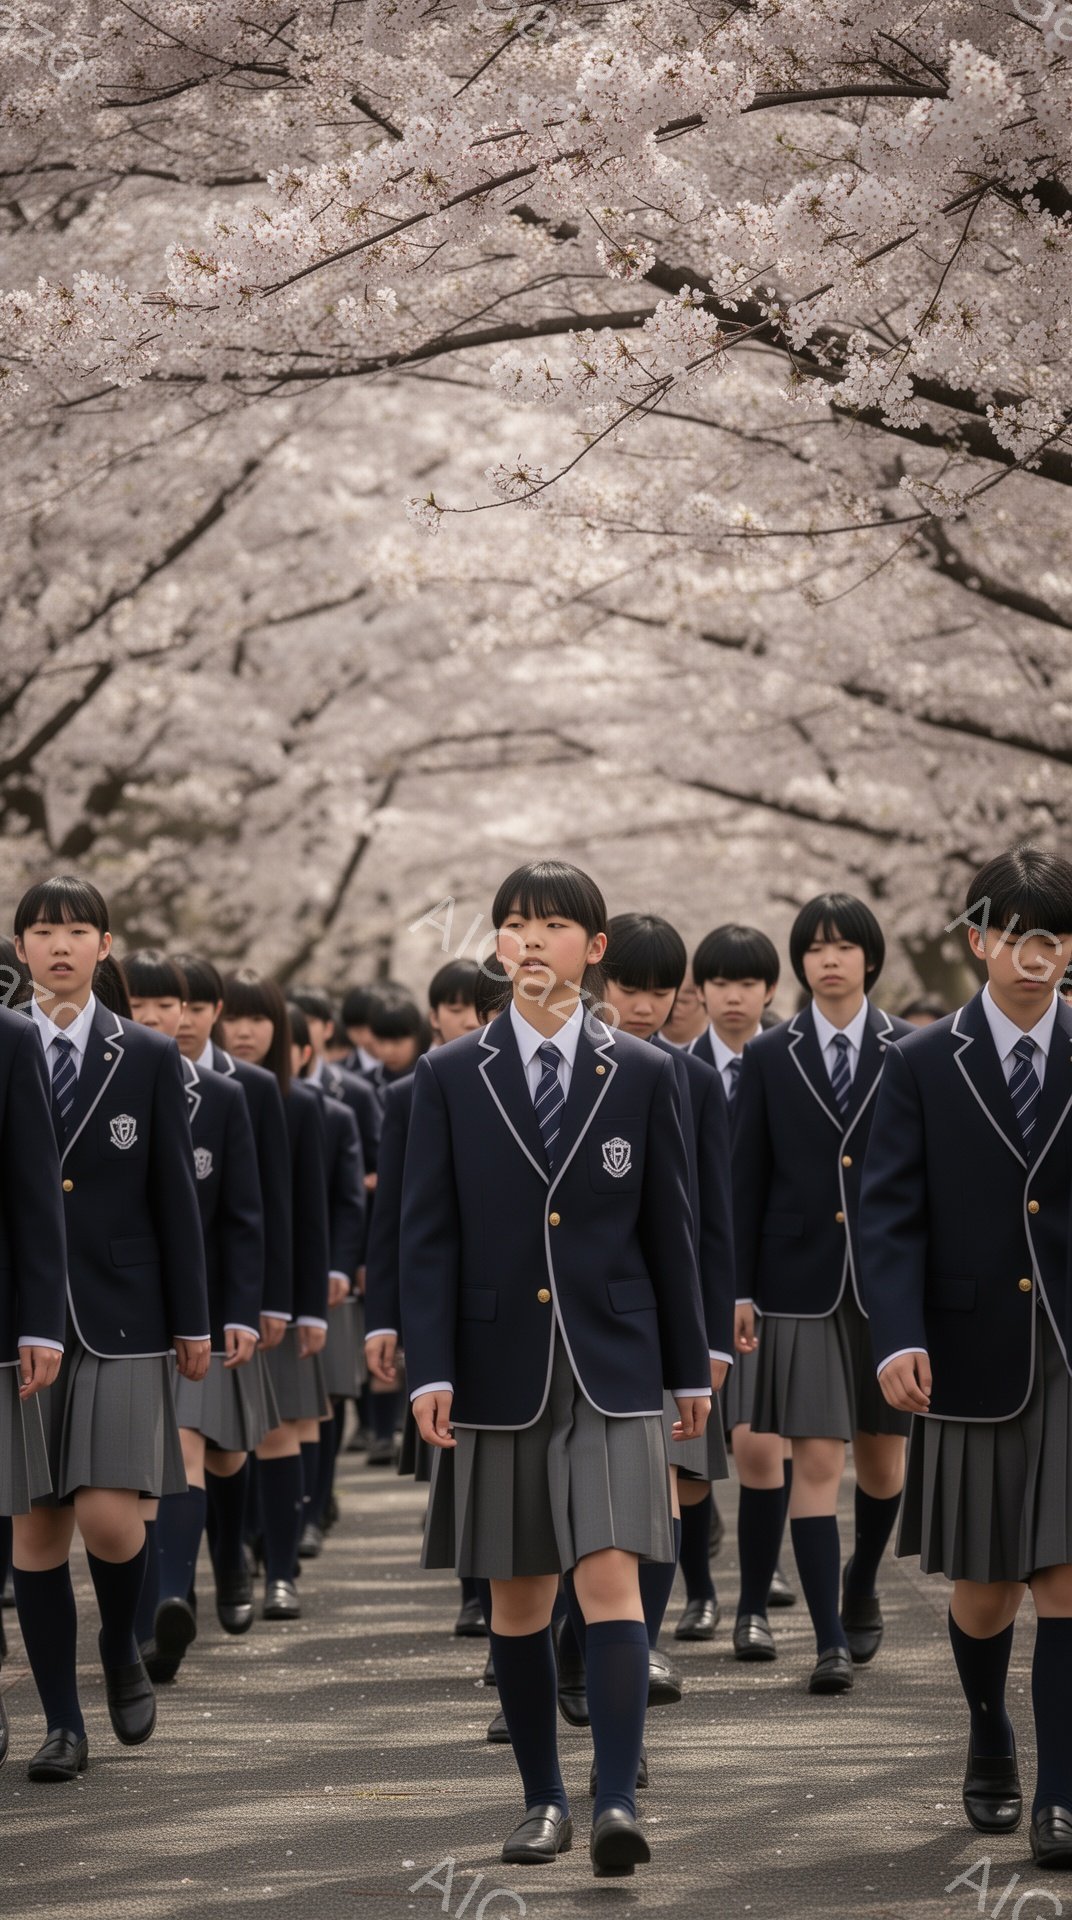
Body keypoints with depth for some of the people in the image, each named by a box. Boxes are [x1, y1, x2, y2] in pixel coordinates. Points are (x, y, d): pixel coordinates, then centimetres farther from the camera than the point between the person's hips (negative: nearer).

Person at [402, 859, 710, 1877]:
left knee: (611, 1579, -12)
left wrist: (690, 1370, 8)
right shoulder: (449, 1077, 3)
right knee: (517, 1597, 7)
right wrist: (429, 1370, -7)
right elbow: (427, 1235, 1)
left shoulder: (641, 1075, 3)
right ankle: (543, 1801, 18)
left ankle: (617, 1804, -15)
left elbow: (668, 1230, 7)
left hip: (609, 1367, -1)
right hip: (501, 1364, 1)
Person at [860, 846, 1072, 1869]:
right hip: (974, 1357, 0)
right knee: (984, 1590, 10)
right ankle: (989, 1740, 36)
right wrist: (899, 1341, -16)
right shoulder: (922, 1066, 2)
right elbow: (890, 1215, -3)